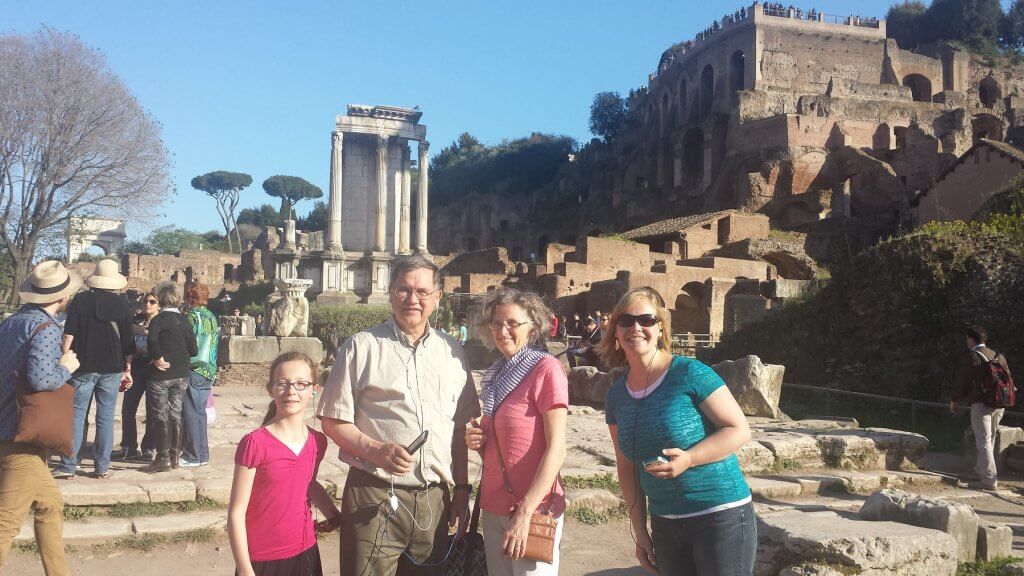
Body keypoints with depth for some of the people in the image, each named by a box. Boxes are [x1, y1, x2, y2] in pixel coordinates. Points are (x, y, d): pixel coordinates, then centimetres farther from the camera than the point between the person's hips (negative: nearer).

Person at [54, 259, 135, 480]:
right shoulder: (122, 304, 1)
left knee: (76, 415, 4)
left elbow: (69, 335, -5)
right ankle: (102, 467, 8)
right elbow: (128, 340, 3)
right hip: (112, 368, 1)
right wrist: (127, 369, 9)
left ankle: (68, 466, 3)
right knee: (106, 417, 5)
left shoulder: (80, 300, -1)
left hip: (83, 366, -1)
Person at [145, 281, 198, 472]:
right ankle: (174, 456, 18)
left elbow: (152, 340, -29)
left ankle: (163, 458, 1)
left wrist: (158, 357, -17)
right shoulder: (184, 321, 6)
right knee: (175, 414, 12)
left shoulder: (158, 319, -9)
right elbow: (194, 350, 4)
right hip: (181, 375, 5)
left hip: (161, 375, -5)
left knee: (161, 416, 1)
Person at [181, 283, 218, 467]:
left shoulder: (192, 316, -12)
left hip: (193, 371, -8)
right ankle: (202, 454, 18)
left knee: (190, 413, -1)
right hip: (208, 371, 8)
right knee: (200, 413, 14)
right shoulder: (212, 318, 10)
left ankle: (194, 455, 3)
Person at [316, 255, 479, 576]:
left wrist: (462, 489, 12)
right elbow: (333, 421, -2)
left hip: (435, 500, 4)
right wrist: (377, 450, -17)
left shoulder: (451, 353, 11)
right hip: (375, 498, -3)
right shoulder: (362, 347, -1)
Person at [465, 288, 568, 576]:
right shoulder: (497, 374, 10)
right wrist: (477, 440, -1)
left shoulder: (547, 369, -11)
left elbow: (556, 448, -16)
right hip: (494, 508, 6)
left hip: (533, 510, -6)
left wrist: (525, 513, -20)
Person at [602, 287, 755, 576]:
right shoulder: (616, 395, 5)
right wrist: (640, 531, 10)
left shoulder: (690, 373, -11)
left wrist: (689, 459, -25)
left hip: (721, 516, -5)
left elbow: (739, 430, -12)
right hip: (664, 524, 5)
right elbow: (626, 467, 11)